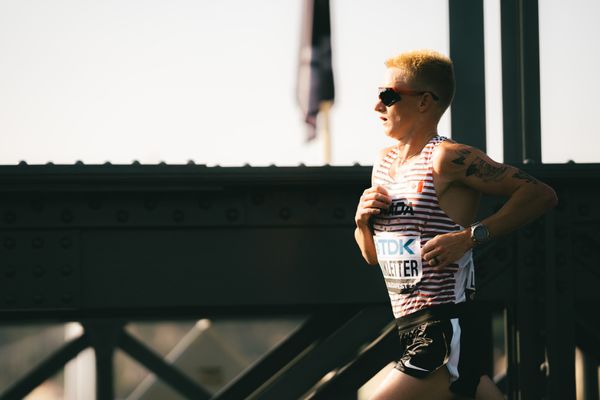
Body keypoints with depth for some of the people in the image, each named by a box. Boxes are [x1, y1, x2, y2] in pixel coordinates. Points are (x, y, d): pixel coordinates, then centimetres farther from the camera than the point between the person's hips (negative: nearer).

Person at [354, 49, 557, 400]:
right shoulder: (384, 163, 13)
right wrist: (362, 222, 2)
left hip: (443, 338, -9)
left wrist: (471, 236, -20)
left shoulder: (448, 159, -11)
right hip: (411, 330, 9)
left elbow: (542, 194, -15)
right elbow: (372, 255, 23)